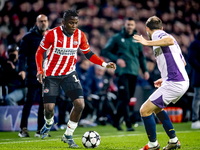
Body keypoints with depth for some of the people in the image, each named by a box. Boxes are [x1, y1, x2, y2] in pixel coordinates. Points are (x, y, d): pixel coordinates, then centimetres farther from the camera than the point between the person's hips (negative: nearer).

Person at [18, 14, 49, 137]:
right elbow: (22, 54, -5)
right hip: (34, 75, -5)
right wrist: (22, 69, -17)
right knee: (30, 100, -7)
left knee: (45, 102, 5)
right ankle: (23, 128, -2)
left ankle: (41, 129, 12)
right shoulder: (29, 37, 0)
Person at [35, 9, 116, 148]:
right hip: (51, 75, -2)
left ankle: (68, 136, 4)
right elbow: (40, 52, -4)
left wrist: (104, 64, -5)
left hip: (69, 74, 3)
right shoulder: (52, 34, -14)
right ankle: (49, 123, 33)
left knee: (80, 104, -15)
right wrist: (40, 70, -18)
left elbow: (88, 54, 8)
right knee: (49, 108, -7)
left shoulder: (80, 36, -5)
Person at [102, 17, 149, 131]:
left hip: (134, 72, 5)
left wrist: (145, 70, 12)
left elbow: (141, 56, 22)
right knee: (124, 98, -14)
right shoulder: (117, 38, 3)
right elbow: (105, 51, 3)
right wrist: (116, 59, -13)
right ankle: (128, 124, -16)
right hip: (122, 72, -5)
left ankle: (116, 121, 22)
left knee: (127, 99, 7)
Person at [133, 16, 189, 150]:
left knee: (145, 110, -4)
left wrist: (147, 42, -28)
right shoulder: (162, 34, 22)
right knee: (157, 108, 27)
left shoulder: (157, 35, -6)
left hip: (174, 84, -10)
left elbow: (170, 40, -33)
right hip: (183, 82, 10)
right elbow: (183, 62, 27)